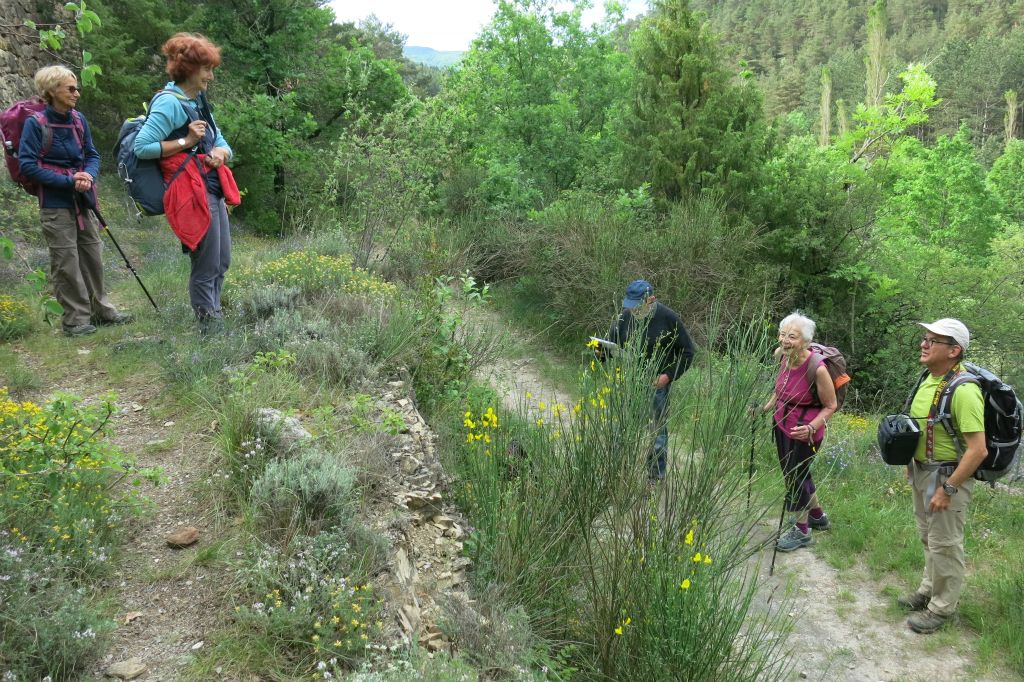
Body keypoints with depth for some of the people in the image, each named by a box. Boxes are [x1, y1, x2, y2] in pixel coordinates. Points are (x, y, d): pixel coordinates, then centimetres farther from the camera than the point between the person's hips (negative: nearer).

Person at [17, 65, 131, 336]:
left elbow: (92, 155, 11)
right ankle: (75, 319, 9)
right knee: (66, 262, -1)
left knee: (92, 255, 13)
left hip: (82, 199, 6)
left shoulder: (78, 119, 5)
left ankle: (100, 309, 26)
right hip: (55, 203, -5)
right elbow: (27, 165, -13)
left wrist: (89, 176, -11)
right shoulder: (35, 123, -11)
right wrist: (68, 181, -18)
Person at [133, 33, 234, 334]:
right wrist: (185, 142, -15)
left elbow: (222, 143, 20)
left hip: (213, 190, 9)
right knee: (206, 267, -4)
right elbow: (142, 147, -16)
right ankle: (209, 328, 6)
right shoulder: (169, 103, -11)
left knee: (221, 263, 14)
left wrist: (219, 152, -3)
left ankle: (215, 324, 25)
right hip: (193, 193, -9)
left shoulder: (198, 101, 15)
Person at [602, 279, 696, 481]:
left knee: (657, 431, 8)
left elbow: (687, 351, -2)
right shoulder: (624, 317, -1)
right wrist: (602, 352, -15)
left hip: (657, 384, -3)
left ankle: (656, 476, 21)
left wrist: (669, 375, -12)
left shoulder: (668, 318, -10)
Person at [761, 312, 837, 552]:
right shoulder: (783, 356, -9)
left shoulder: (817, 368, -28)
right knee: (797, 472, 23)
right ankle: (818, 516, 47)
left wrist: (811, 428, -28)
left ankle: (801, 531, 29)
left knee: (796, 476, 6)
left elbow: (830, 406, -17)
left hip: (803, 432, -7)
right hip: (782, 424, 7)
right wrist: (765, 407, 6)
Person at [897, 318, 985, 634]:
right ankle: (929, 589, 42)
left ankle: (941, 608, 23)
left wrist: (947, 489, -24)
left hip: (948, 475, -9)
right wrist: (911, 463, 16)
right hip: (923, 470, 9)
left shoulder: (963, 390, -27)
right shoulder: (929, 378, 1)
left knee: (945, 544, 6)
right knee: (928, 536, 23)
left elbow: (978, 450, -28)